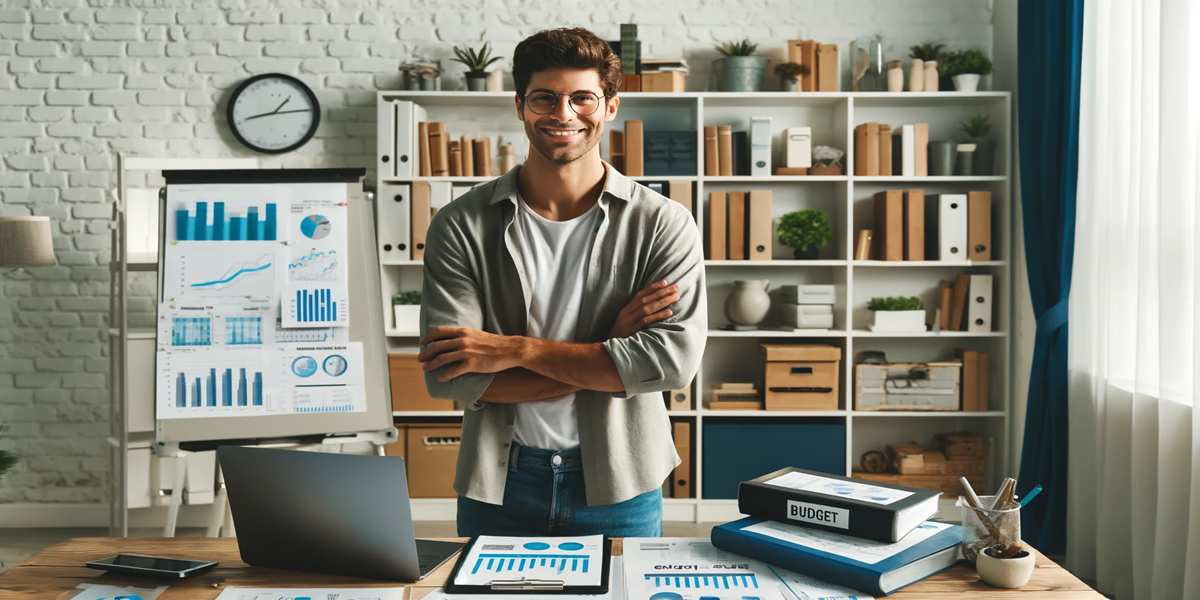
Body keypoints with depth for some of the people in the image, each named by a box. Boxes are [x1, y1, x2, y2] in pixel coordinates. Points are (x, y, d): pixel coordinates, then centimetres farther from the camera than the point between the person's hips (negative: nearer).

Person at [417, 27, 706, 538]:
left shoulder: (663, 225, -7)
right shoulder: (461, 227, -6)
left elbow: (676, 359, -18)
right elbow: (448, 376, -14)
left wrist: (516, 350, -19)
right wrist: (605, 353, -16)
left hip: (617, 488, 0)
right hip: (498, 486, 1)